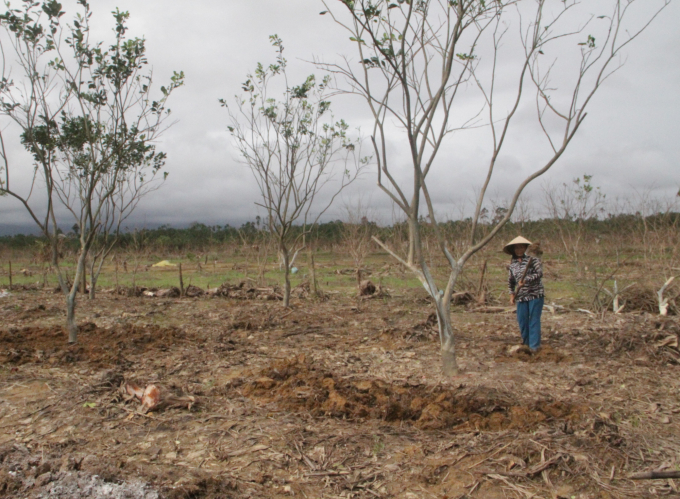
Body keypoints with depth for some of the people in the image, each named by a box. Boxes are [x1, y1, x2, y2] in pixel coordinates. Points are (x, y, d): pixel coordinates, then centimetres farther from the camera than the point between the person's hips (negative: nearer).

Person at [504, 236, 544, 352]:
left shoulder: (532, 259, -6)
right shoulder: (512, 263, 11)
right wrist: (512, 294, 12)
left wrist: (526, 280, -25)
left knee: (534, 320, -5)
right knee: (522, 320, 7)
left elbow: (540, 273, -17)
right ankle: (526, 343, 24)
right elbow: (511, 280, 21)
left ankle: (534, 346, 0)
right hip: (521, 297, 5)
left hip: (535, 295, -5)